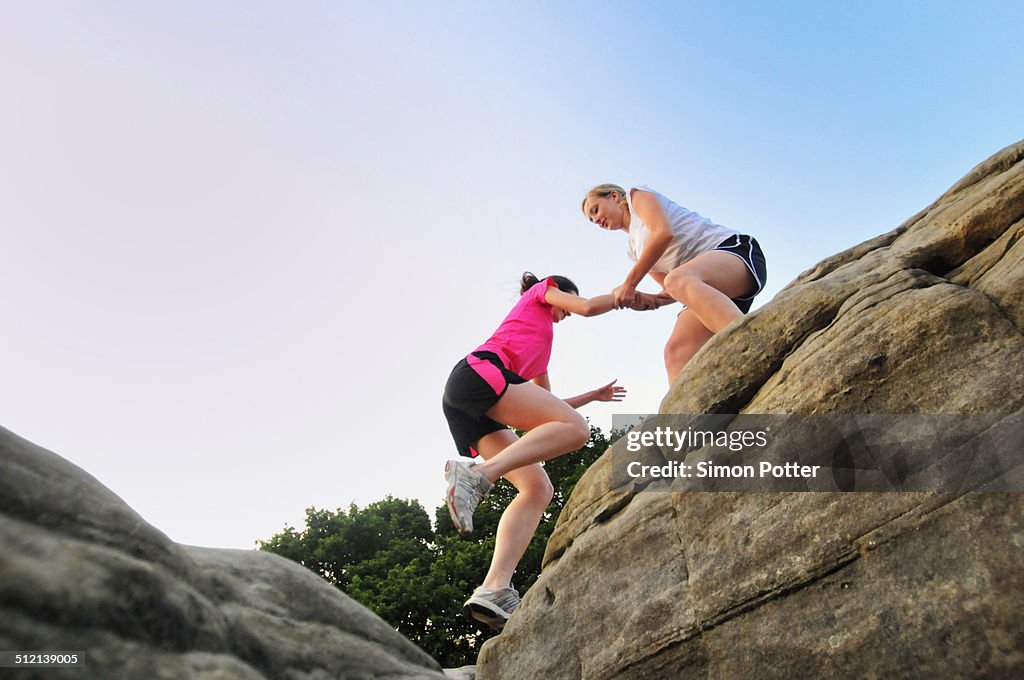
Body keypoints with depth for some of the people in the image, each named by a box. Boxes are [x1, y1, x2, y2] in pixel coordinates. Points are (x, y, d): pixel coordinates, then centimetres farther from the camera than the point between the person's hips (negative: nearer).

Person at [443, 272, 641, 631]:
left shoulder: (540, 345, 42)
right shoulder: (543, 291, 25)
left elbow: (548, 406, 44)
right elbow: (588, 307, 9)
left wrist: (594, 395, 52)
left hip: (472, 411, 8)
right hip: (479, 371, -8)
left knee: (538, 488, -6)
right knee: (574, 428, -23)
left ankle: (494, 589, -24)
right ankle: (475, 475, -38)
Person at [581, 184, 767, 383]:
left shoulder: (638, 195, 13)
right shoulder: (634, 248, 30)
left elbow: (664, 232, -9)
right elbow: (673, 291, 24)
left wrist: (629, 283, -8)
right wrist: (652, 300, 3)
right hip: (712, 291, 8)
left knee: (677, 281, -38)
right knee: (676, 351, -11)